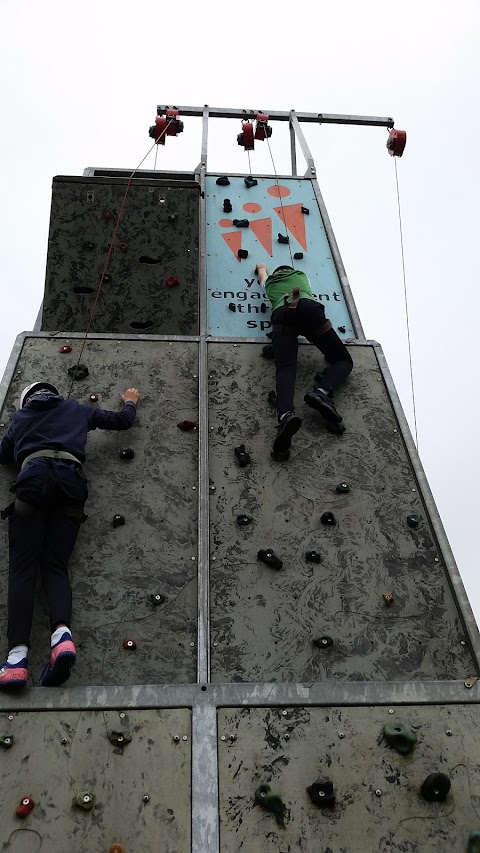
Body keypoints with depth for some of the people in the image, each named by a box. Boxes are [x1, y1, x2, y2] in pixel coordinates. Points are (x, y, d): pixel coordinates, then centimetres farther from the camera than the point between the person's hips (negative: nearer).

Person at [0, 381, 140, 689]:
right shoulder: (77, 409, 32)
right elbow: (123, 420, 35)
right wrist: (131, 402, 57)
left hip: (34, 475, -1)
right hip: (71, 477, 1)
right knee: (56, 565, 0)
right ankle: (62, 633, -30)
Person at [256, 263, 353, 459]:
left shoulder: (269, 282, 41)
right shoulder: (300, 275, 40)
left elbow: (262, 271, 67)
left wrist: (261, 267, 90)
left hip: (281, 313, 1)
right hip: (308, 308, -1)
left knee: (285, 367, -21)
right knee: (343, 360, 5)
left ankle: (286, 415, -53)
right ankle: (321, 392, -30)